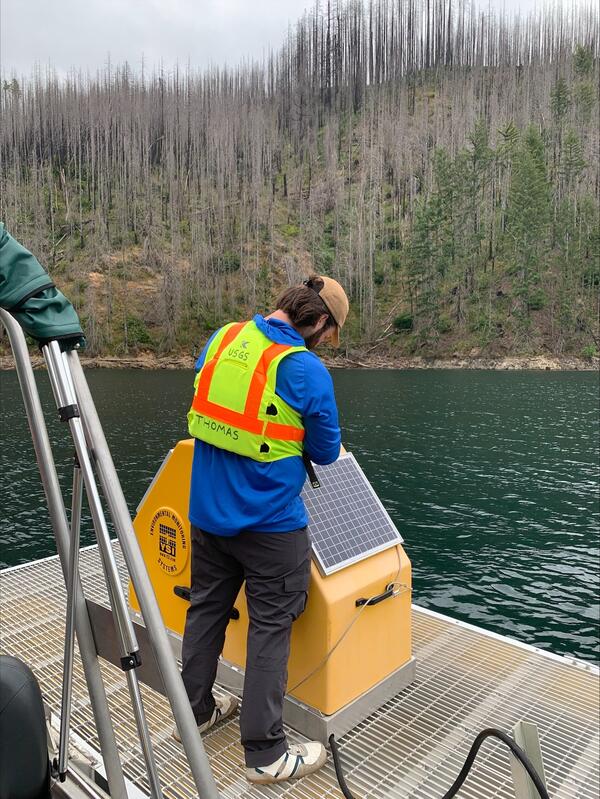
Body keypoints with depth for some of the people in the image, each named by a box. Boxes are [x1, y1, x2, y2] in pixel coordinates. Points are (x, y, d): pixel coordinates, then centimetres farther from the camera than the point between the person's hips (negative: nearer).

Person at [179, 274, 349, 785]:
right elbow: (326, 452, -6)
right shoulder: (307, 370, -18)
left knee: (206, 609, 21)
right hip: (269, 522, -6)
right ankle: (266, 753, 20)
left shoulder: (222, 338, 1)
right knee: (271, 628, 8)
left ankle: (196, 710, 40)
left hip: (207, 510, 7)